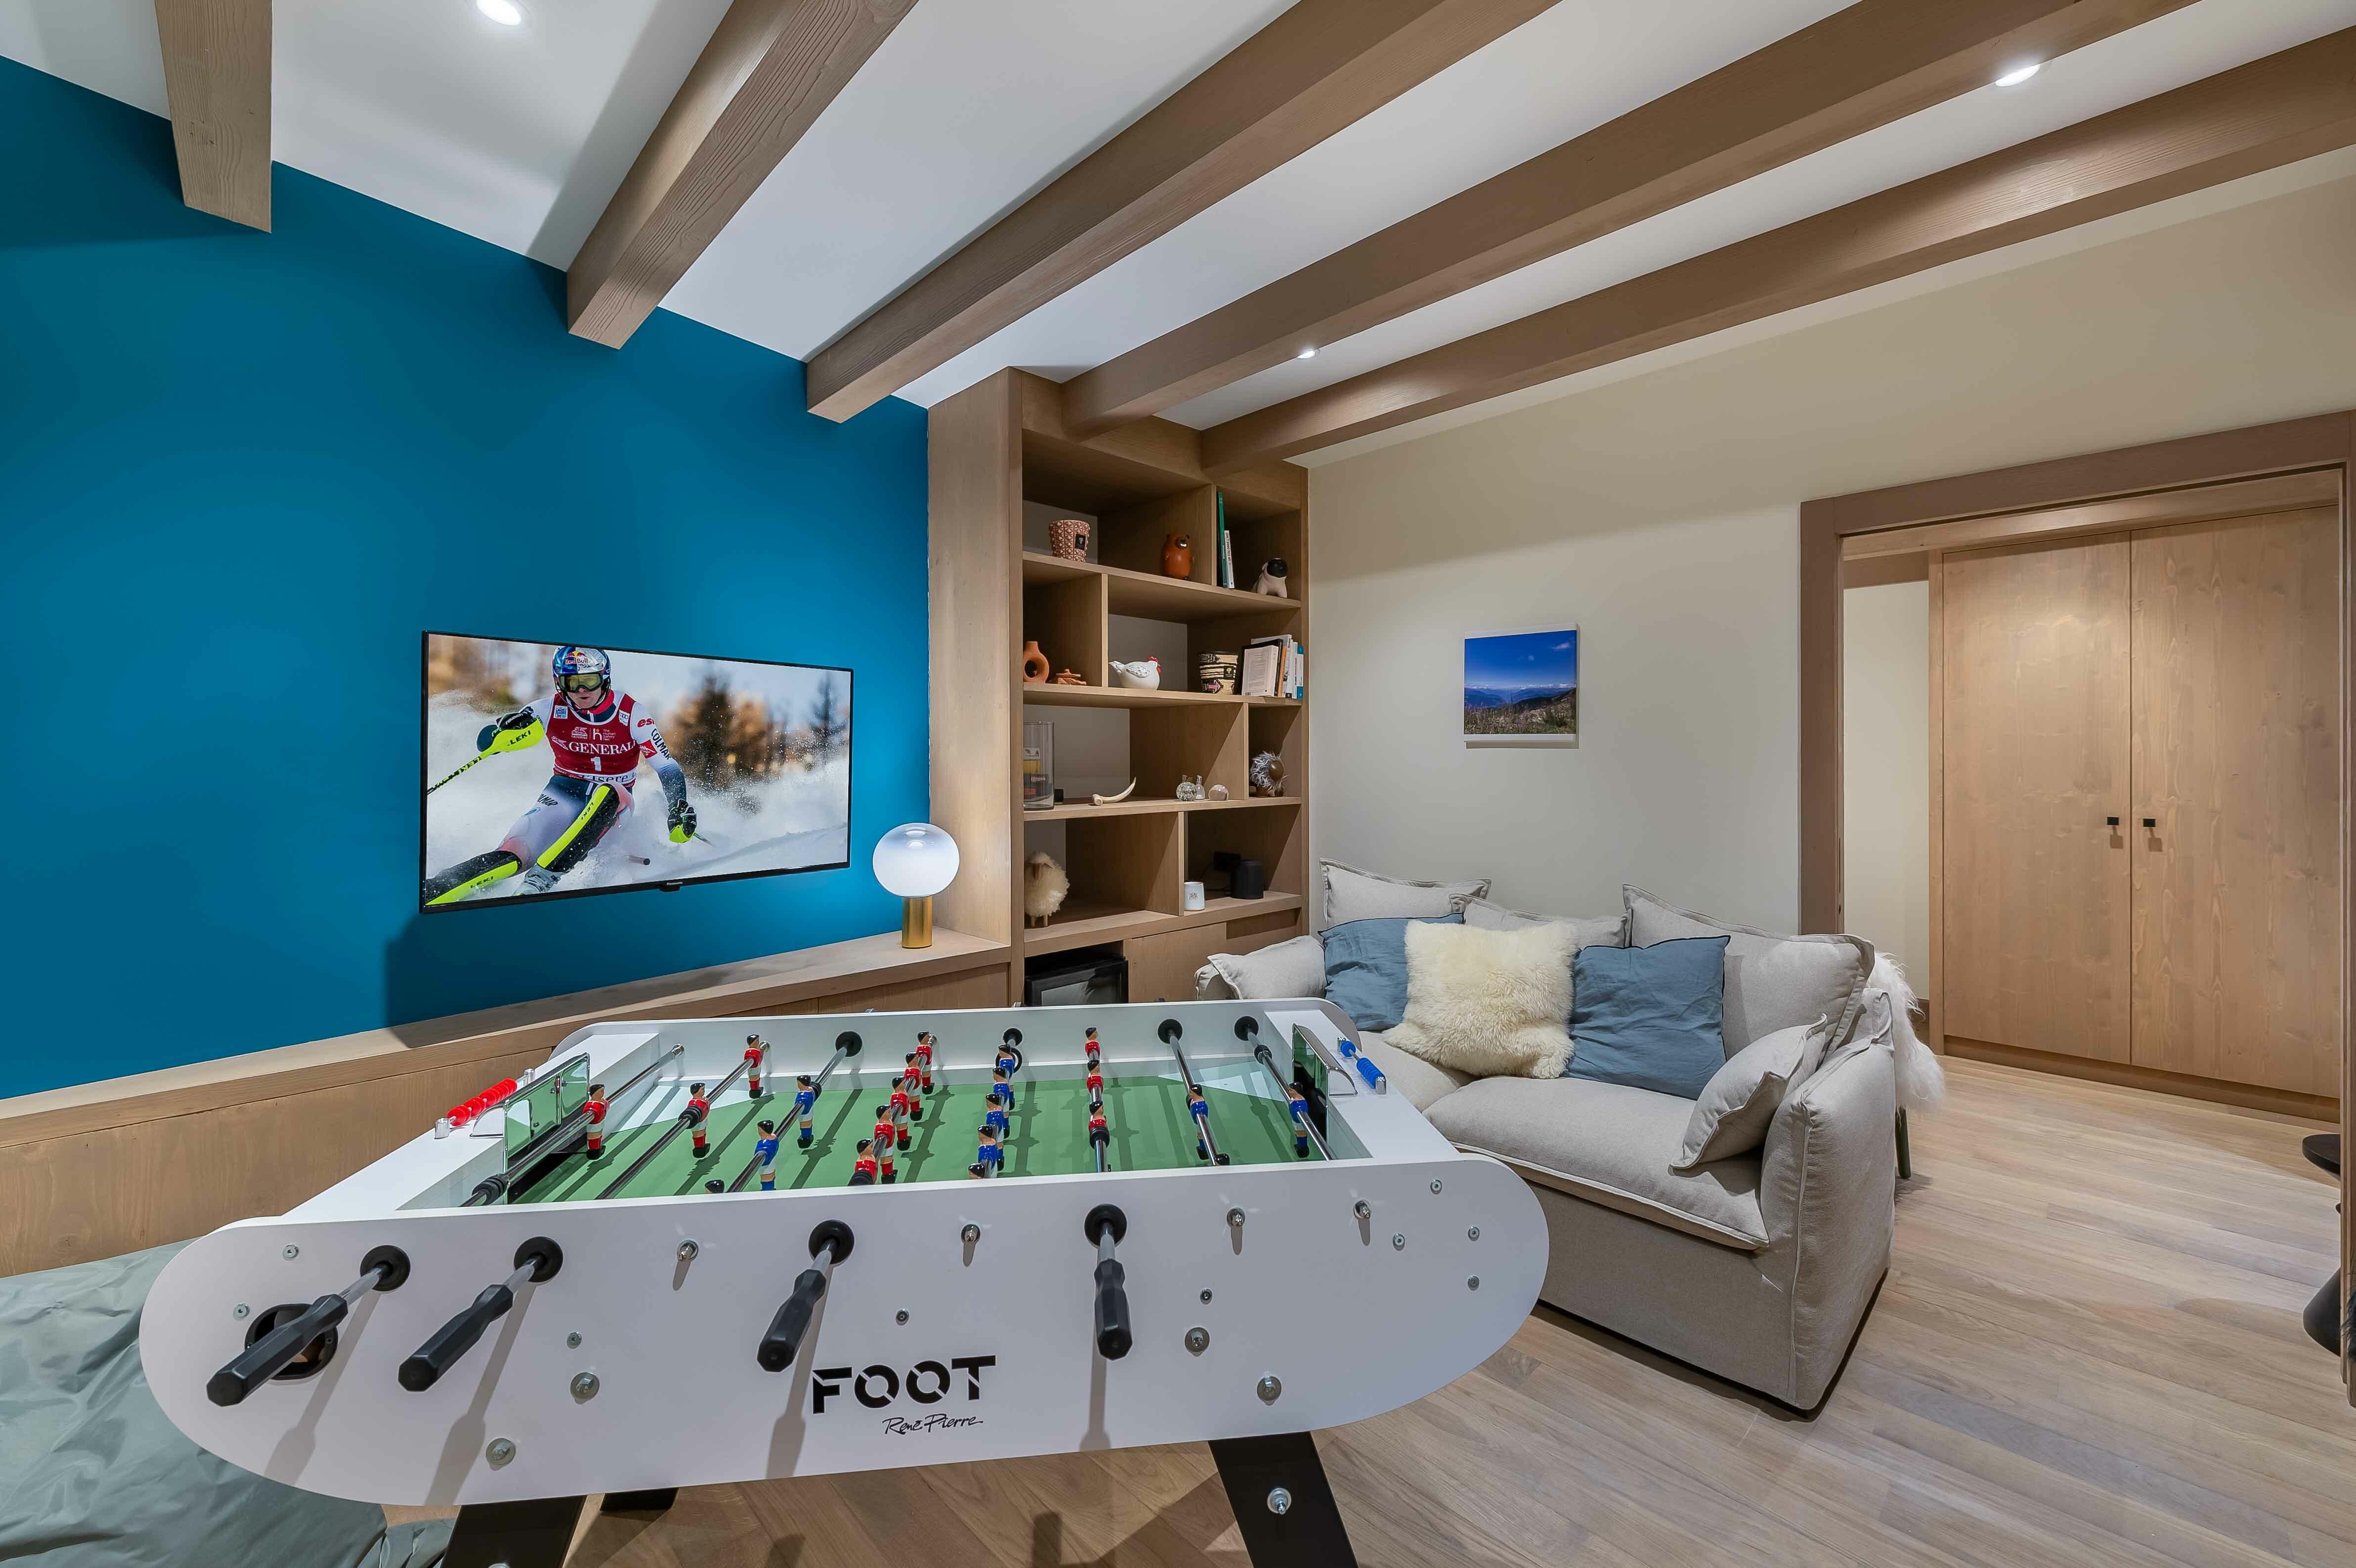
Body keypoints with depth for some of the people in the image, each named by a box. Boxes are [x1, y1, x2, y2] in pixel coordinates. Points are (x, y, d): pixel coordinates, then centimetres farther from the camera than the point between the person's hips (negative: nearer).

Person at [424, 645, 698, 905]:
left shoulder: (631, 713, -11)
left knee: (607, 793, -40)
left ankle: (541, 879, -42)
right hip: (564, 794, 1)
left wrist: (680, 809, -24)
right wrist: (507, 731, -29)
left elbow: (668, 768, -8)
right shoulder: (550, 709, -6)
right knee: (511, 856, -27)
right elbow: (485, 742, -4)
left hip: (612, 805, -1)